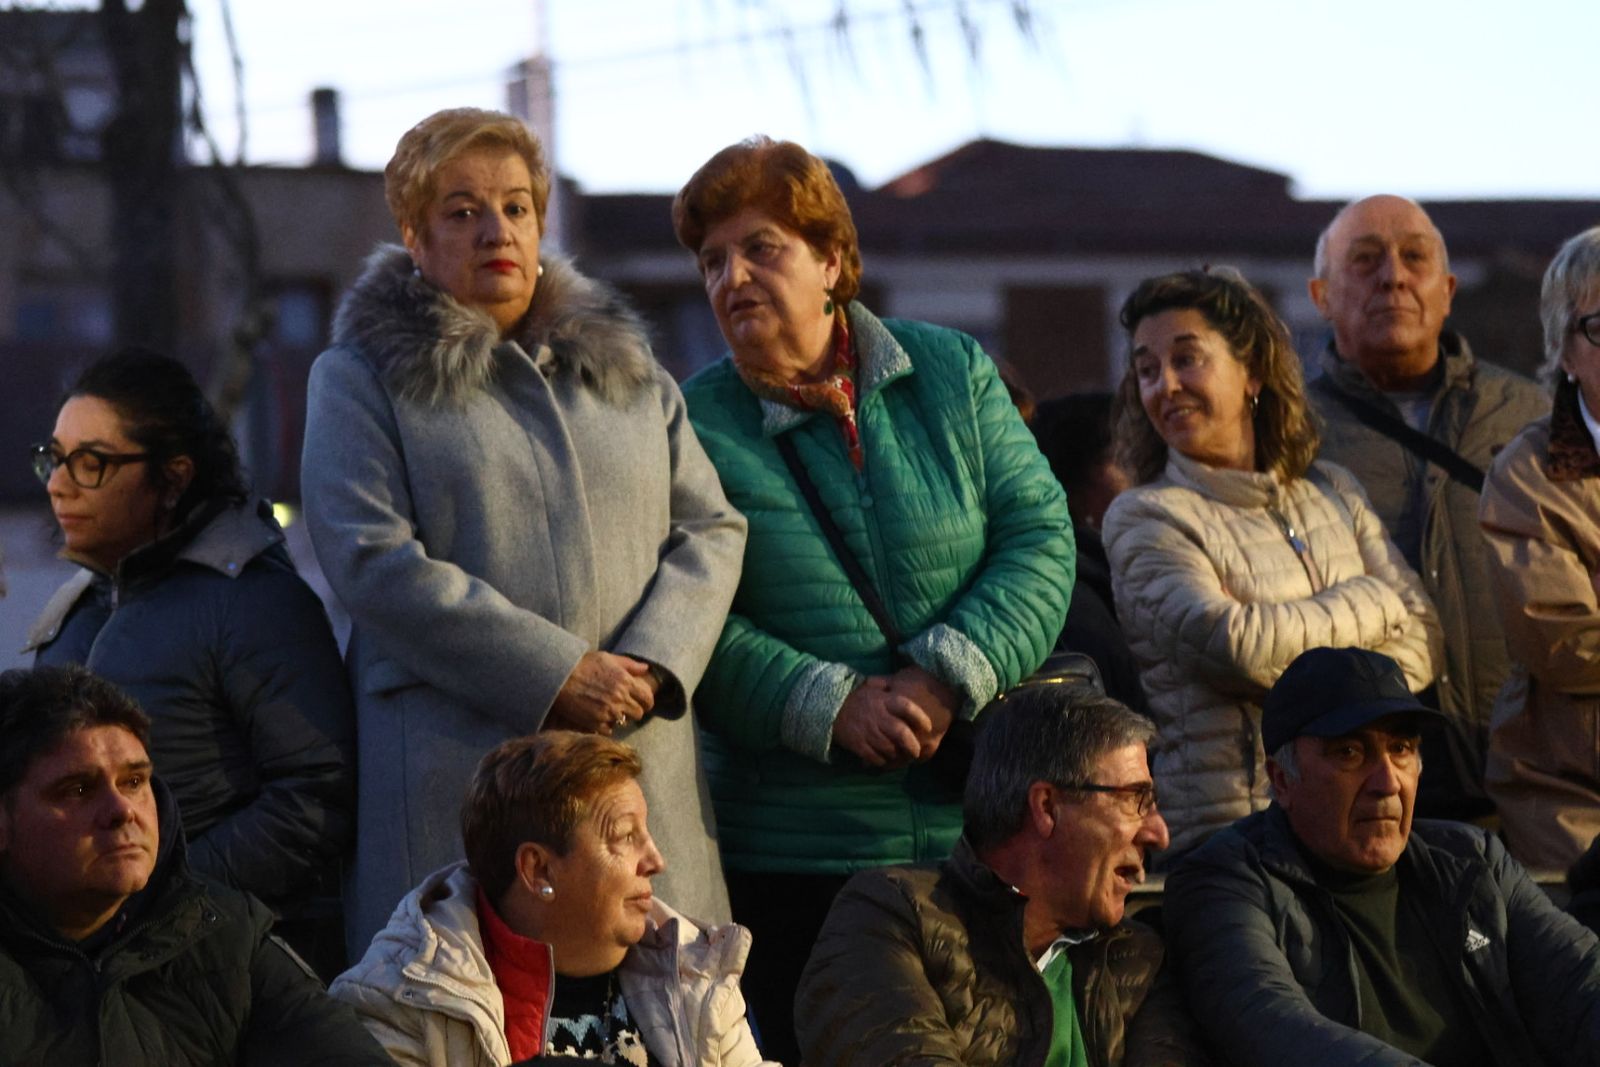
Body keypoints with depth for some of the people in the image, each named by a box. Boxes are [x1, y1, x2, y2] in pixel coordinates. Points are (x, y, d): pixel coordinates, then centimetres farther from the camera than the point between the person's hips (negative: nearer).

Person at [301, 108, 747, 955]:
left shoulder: (624, 368, 21)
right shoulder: (362, 378, 6)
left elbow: (711, 528, 14)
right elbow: (375, 562, -7)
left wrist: (650, 662, -7)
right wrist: (556, 673, -13)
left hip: (644, 769, 4)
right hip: (461, 776, -4)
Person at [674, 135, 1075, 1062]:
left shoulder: (953, 372, 6)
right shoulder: (696, 425, 1)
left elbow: (1041, 536, 1)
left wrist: (950, 676, -14)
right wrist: (830, 706, -18)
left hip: (978, 821, 2)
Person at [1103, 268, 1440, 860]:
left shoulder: (1332, 493, 18)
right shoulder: (1143, 517, 2)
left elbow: (1421, 640, 11)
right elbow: (1232, 646, -13)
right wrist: (1374, 603, 2)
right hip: (1229, 829, -5)